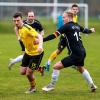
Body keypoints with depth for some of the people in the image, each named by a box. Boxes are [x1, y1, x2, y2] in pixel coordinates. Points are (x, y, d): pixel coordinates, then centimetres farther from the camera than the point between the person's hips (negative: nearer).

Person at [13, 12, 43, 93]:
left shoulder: (27, 28, -27)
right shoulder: (19, 29, 0)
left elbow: (39, 36, -37)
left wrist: (40, 45, -54)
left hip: (36, 53, -8)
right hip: (28, 52, 8)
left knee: (28, 73, -4)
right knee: (22, 72, 7)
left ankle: (33, 88, 24)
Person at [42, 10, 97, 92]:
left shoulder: (66, 26, -12)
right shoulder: (76, 26, 9)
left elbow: (54, 35, -19)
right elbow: (85, 30, 29)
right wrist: (91, 30, 53)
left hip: (75, 54, -9)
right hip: (82, 52, 9)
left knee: (57, 66, -6)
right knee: (81, 68, 34)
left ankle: (52, 85, 4)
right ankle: (92, 85, 41)